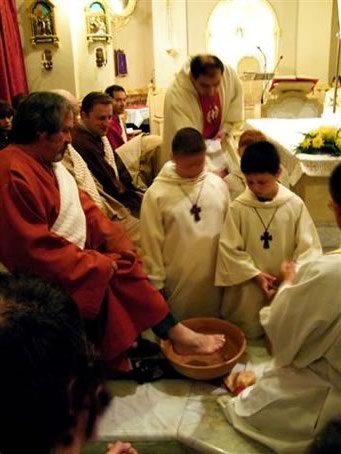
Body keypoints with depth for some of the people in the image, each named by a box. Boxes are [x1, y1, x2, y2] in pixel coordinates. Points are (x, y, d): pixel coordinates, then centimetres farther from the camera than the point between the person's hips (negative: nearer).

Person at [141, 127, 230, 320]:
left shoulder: (218, 184, -1)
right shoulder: (157, 193, -12)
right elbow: (152, 243, -7)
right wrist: (156, 283, -4)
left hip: (215, 278, 3)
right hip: (178, 281, -3)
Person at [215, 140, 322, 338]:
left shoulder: (295, 204, -10)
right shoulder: (238, 207, -12)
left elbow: (309, 245, -6)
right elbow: (229, 248, -8)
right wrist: (255, 275, -13)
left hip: (285, 286, 1)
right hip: (247, 289, 0)